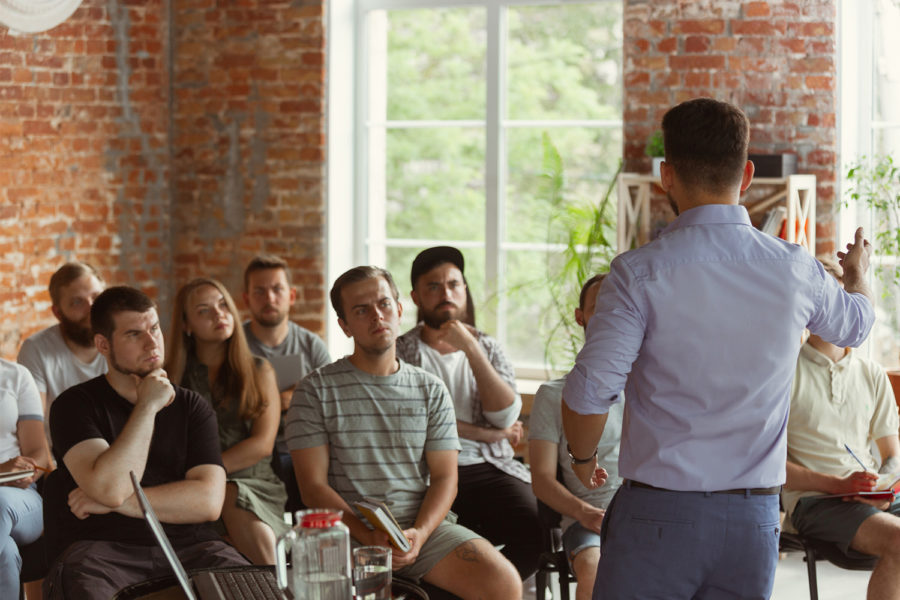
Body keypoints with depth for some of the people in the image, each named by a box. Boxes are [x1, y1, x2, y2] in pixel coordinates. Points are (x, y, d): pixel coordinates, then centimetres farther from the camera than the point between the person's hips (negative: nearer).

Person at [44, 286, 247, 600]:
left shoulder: (191, 407, 13)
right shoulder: (75, 405, 4)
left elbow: (209, 501, -1)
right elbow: (109, 488, -14)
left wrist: (115, 502, -7)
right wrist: (147, 407, -6)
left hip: (185, 547, 2)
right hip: (102, 548, -2)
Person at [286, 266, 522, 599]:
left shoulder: (431, 391, 13)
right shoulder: (316, 391, 4)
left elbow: (444, 477, 8)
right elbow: (313, 486, -1)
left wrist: (419, 534, -12)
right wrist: (368, 537, -15)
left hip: (424, 525, 3)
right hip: (349, 530, -3)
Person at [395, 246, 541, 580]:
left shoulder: (487, 348, 19)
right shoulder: (402, 352, 10)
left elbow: (506, 417, 2)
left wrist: (470, 349, -4)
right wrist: (489, 434, -2)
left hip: (489, 468, 3)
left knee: (535, 528, -27)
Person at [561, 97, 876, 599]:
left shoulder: (640, 273, -11)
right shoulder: (795, 270, 1)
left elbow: (589, 393, -14)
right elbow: (856, 324, 24)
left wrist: (584, 458, 9)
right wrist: (859, 273, 48)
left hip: (659, 510, -3)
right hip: (755, 519, 4)